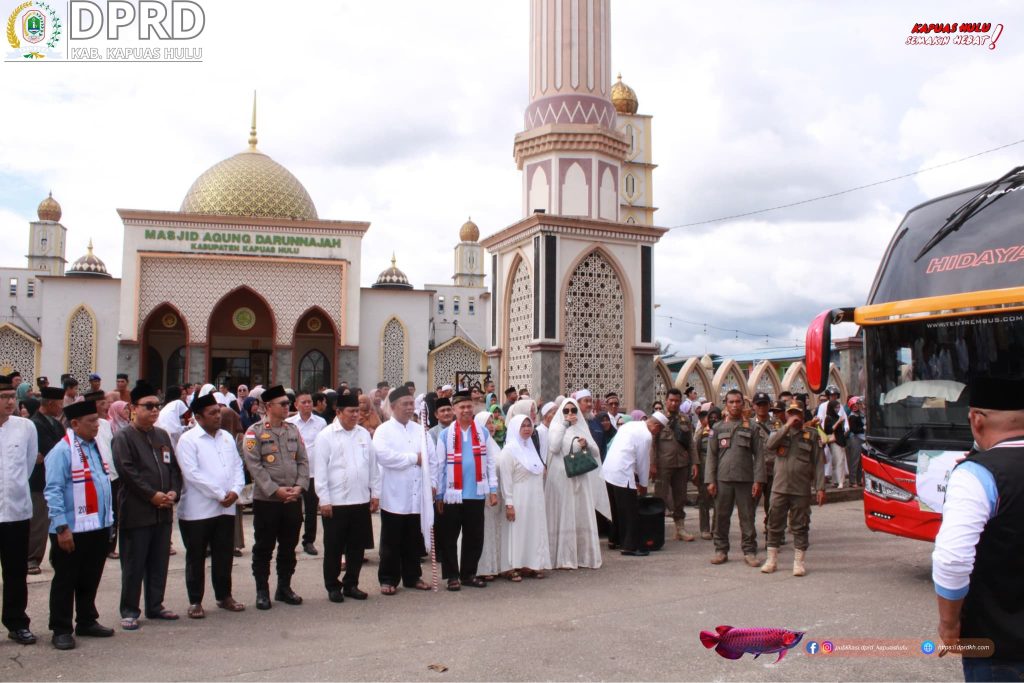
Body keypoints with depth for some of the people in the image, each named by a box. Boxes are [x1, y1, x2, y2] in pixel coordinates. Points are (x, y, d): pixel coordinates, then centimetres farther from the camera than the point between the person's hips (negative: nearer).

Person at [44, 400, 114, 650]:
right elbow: (53, 491, -17)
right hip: (72, 531, -7)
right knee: (65, 582, 5)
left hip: (98, 527, 7)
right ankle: (61, 630, 15)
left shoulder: (95, 446, 10)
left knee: (90, 580, 17)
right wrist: (62, 528, -19)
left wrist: (109, 518, 15)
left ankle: (87, 622, 30)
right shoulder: (62, 451, -14)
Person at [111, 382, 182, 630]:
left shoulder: (162, 436, 15)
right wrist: (152, 495, -16)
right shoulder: (124, 437, -6)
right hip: (136, 513, -6)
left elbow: (174, 468, 15)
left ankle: (155, 605, 23)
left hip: (163, 511, 6)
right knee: (134, 564, 1)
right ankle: (129, 610, 12)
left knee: (159, 562, 12)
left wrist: (173, 492, -1)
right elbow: (127, 471, -15)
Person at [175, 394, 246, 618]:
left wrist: (235, 491, -7)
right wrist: (220, 494, -16)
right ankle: (195, 602, 16)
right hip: (197, 510, -5)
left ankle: (224, 596, 25)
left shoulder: (227, 437, 11)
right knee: (196, 558, 6)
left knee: (224, 555, 12)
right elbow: (192, 473, -16)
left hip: (227, 508, 5)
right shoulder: (188, 440, -8)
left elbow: (237, 466, 11)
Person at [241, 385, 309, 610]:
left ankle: (284, 587, 26)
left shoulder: (293, 430, 9)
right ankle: (262, 591, 17)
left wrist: (300, 486, -6)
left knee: (289, 546, 12)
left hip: (293, 499, 5)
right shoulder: (254, 431, -5)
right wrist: (275, 490, -17)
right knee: (264, 547, 5)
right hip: (266, 499, -4)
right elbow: (254, 465, -12)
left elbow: (303, 460, 8)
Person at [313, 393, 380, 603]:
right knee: (334, 547, 7)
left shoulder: (364, 434, 8)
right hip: (336, 502, -4)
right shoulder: (326, 436, -5)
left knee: (357, 546, 12)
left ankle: (351, 584, 25)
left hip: (361, 500, 4)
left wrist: (375, 493, 8)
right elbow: (320, 470, -7)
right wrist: (324, 500, -11)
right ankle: (333, 587, 19)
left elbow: (373, 465, 12)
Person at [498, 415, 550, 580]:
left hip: (534, 500, 7)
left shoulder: (531, 448, 12)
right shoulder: (509, 450, -10)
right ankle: (512, 568, 4)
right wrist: (508, 504, -18)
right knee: (516, 533, -3)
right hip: (518, 501, -7)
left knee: (533, 531, 9)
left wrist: (539, 497, 15)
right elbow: (505, 479, -14)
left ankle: (529, 565, 18)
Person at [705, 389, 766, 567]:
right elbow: (711, 455, 7)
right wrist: (710, 480, 0)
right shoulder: (718, 428, 9)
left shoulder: (752, 428, 6)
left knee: (747, 517, 3)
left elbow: (759, 455, 3)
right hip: (723, 479, 1)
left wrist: (758, 480, -6)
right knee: (721, 516, 5)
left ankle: (749, 552, 12)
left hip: (745, 479, -1)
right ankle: (721, 551, 15)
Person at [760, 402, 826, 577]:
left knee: (800, 526, 4)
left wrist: (820, 488, -6)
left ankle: (799, 561, 13)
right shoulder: (779, 432, 10)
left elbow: (819, 462, 2)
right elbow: (769, 445, -12)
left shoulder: (811, 434, 5)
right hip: (779, 488, 1)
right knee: (775, 524, 6)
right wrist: (787, 426, -14)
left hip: (802, 489, -1)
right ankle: (772, 559, 16)